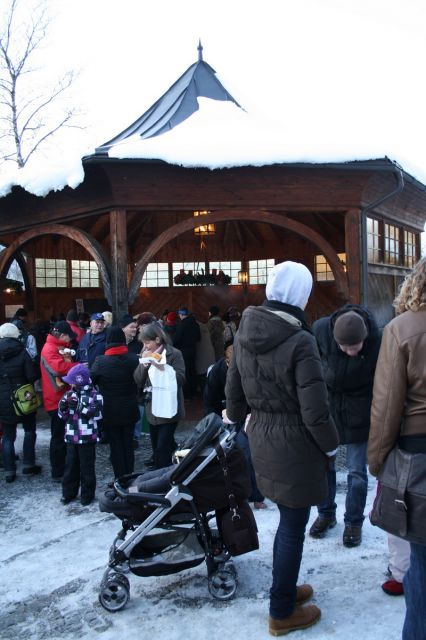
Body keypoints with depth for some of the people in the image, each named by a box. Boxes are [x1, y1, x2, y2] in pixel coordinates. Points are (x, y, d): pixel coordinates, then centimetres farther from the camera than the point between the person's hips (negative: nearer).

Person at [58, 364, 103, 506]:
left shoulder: (94, 395, -8)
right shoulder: (69, 394, 7)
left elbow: (97, 414, -17)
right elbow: (62, 415, 9)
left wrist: (79, 406, -23)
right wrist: (64, 405, -13)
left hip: (87, 437, -5)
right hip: (71, 436, 5)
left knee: (87, 467, 4)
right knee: (70, 465, 12)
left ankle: (87, 494, 17)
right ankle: (68, 492, 25)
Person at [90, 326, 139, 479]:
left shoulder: (101, 361, -15)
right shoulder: (134, 359, -8)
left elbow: (90, 380, -3)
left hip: (110, 413, -3)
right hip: (130, 410, 3)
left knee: (116, 446, 8)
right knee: (128, 445, 14)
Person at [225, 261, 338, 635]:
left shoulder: (245, 334, 0)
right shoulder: (300, 342, -22)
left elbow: (234, 388, 11)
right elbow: (315, 411, -20)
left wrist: (235, 415, 31)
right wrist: (331, 445, -2)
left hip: (261, 438, 7)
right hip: (294, 445, -7)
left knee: (289, 521, 23)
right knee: (293, 528, 9)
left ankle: (284, 589, 40)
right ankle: (282, 612, 26)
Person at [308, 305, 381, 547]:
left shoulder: (377, 341, -24)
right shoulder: (321, 329, -21)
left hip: (358, 412, -2)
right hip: (325, 404, 2)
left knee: (357, 471, 6)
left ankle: (354, 521, 27)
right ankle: (326, 514, 34)